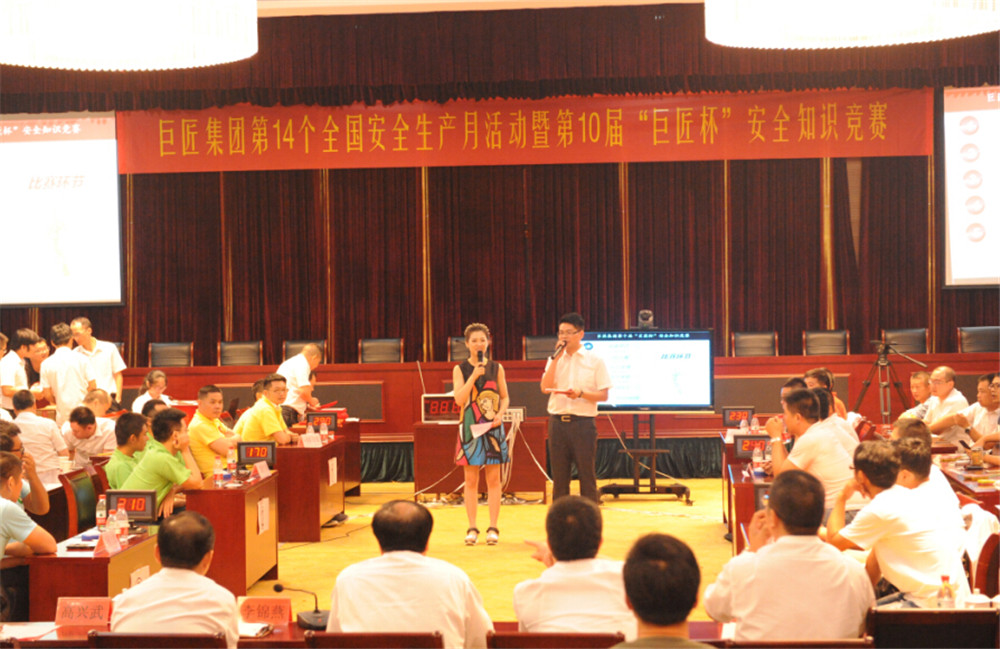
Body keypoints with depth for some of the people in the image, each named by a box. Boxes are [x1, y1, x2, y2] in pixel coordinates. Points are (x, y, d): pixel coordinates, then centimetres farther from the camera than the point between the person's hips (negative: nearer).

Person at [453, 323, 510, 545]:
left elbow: (505, 397, 10)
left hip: (493, 427, 1)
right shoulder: (460, 369, 1)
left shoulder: (497, 368, 6)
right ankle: (472, 529, 9)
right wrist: (474, 375, -16)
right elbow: (459, 399, -10)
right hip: (470, 427, -1)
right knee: (471, 480, 2)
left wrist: (500, 413, -9)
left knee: (493, 479, 2)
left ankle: (493, 528, 9)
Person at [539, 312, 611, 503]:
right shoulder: (554, 360, 12)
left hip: (583, 422, -3)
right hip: (557, 421, 3)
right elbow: (545, 387, -4)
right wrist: (556, 357, -5)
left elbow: (603, 395, 0)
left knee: (587, 475, -1)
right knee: (559, 476, 6)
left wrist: (581, 393, -17)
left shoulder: (594, 361, 3)